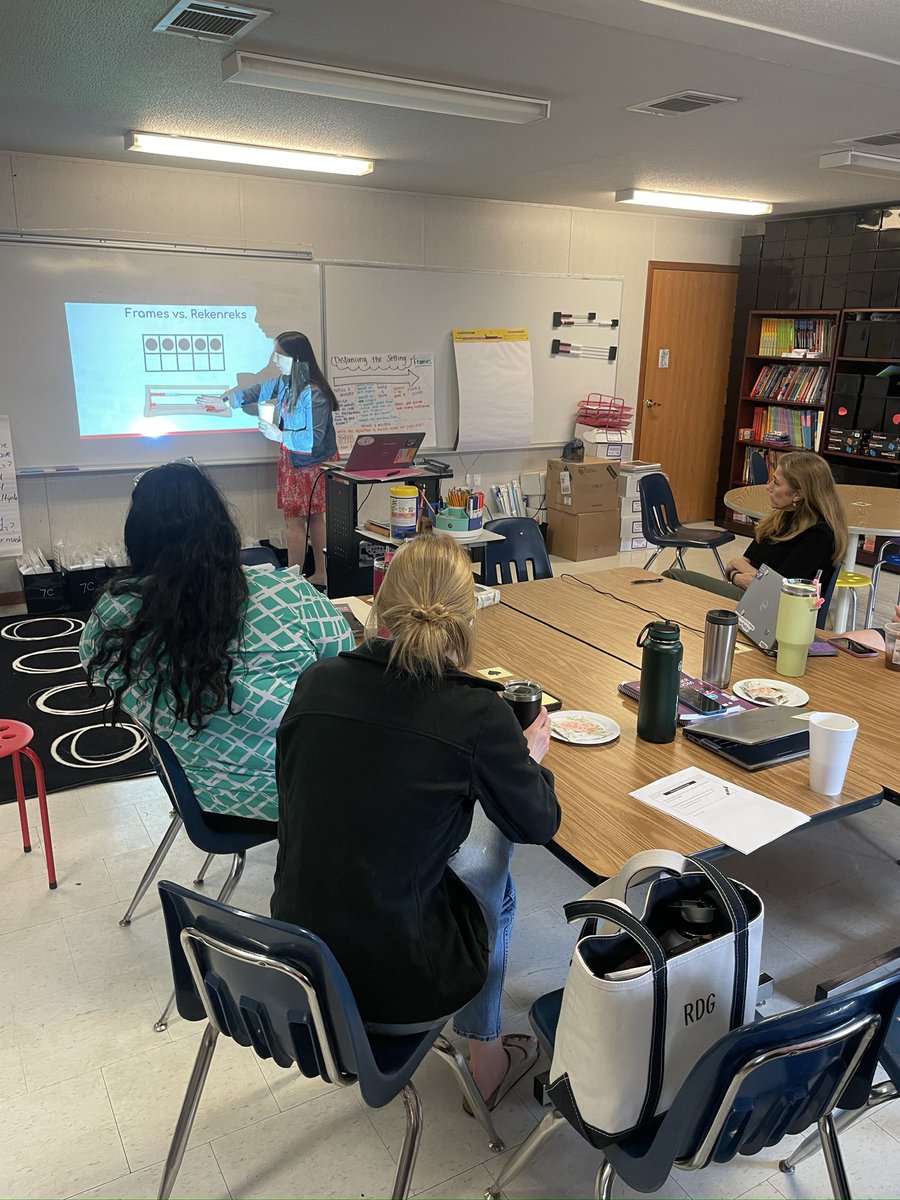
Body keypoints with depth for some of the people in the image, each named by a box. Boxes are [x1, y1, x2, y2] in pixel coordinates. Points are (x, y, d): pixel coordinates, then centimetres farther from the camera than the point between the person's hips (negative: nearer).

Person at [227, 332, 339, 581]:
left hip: (310, 464, -9)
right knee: (313, 517, 15)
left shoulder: (314, 394, -24)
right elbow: (261, 390, 23)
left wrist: (280, 435, -21)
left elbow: (314, 438, -26)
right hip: (292, 460, 9)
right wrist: (227, 397, 30)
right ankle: (320, 575, 26)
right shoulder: (285, 382, 2)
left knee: (294, 521, -6)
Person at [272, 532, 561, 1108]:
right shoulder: (477, 712, -18)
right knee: (493, 839, 22)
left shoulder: (316, 682, -7)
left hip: (293, 966, 4)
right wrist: (530, 755, 18)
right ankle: (487, 1057, 38)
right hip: (398, 992, -4)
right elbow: (539, 825, -2)